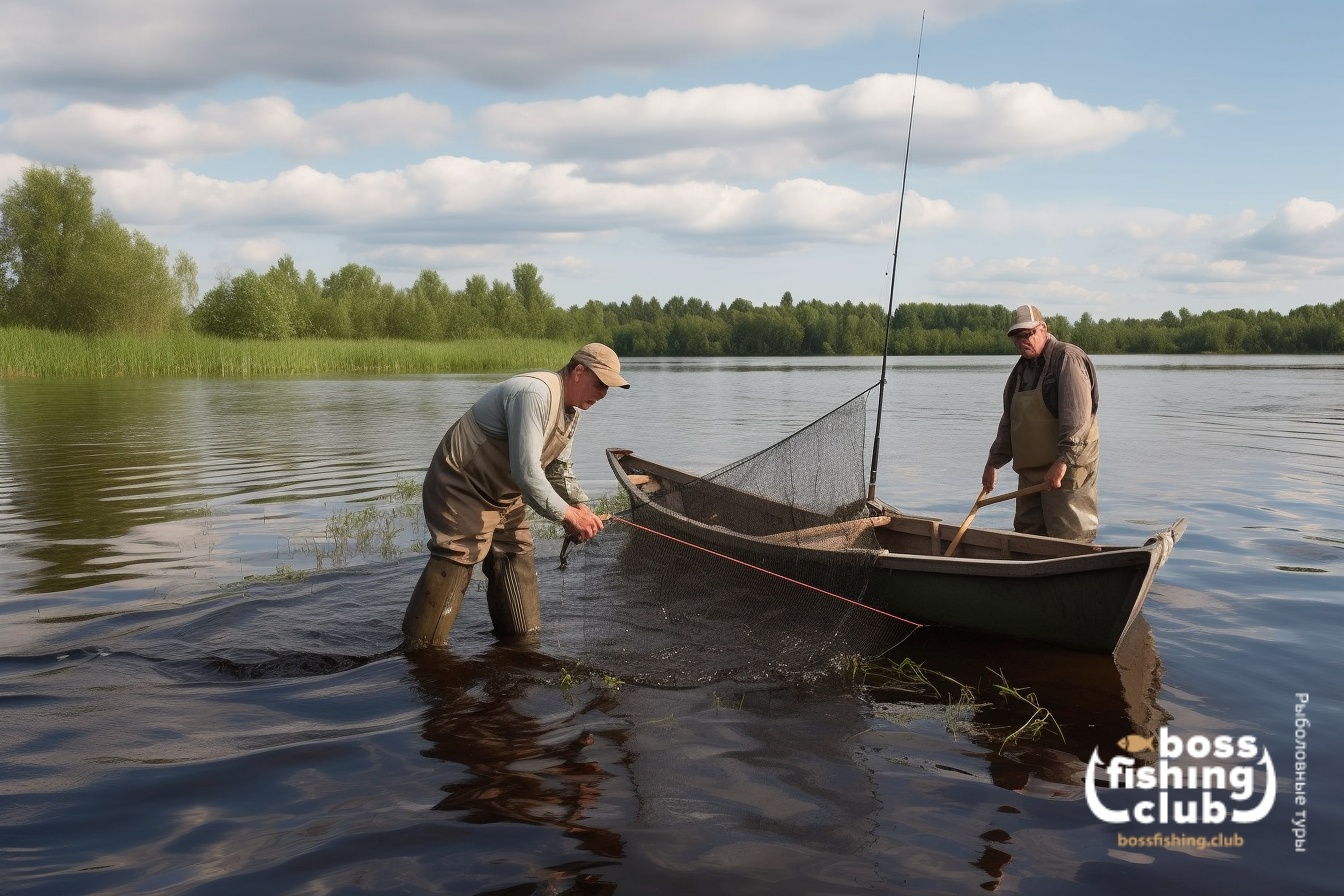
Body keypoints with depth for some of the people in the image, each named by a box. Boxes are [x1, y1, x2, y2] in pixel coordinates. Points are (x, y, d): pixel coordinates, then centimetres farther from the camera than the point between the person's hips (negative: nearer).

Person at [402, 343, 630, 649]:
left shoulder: (571, 411, 6)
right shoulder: (535, 394, -28)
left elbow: (560, 468, 15)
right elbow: (526, 472, -34)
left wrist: (580, 507, -2)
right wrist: (567, 514, -27)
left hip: (503, 495, 10)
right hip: (462, 487, -10)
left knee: (517, 560, 9)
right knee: (455, 562, -15)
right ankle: (421, 647, -10)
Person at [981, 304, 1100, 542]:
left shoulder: (1067, 359, -9)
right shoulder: (1021, 369, 17)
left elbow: (1077, 415, -20)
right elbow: (1008, 422, 24)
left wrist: (1063, 460, -28)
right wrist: (994, 462, 23)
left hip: (1066, 468, -8)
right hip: (1030, 469, 8)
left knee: (1070, 537, -7)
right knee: (1026, 534, 10)